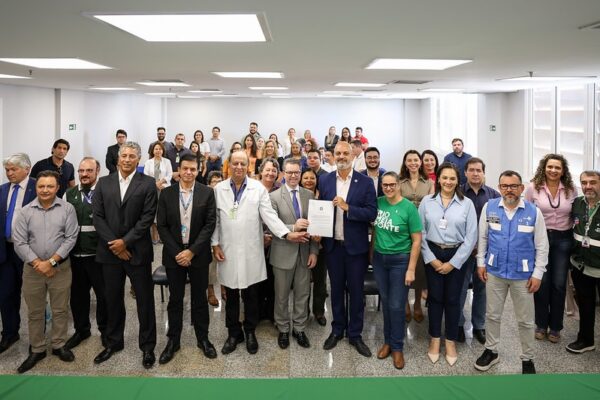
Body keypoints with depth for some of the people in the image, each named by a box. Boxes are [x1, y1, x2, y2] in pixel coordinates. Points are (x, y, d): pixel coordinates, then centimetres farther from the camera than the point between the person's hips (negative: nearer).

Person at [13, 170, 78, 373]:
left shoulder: (67, 209, -3)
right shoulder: (25, 212, 1)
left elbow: (70, 238, -8)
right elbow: (19, 242, -3)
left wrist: (51, 261, -13)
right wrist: (38, 263, -12)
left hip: (60, 267, -1)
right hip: (33, 269, 2)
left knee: (60, 309, 9)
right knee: (35, 312, 11)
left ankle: (59, 345, 26)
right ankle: (37, 350, 25)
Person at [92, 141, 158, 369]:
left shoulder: (148, 184, -3)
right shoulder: (103, 183, 7)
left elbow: (147, 218, -8)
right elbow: (97, 216, 1)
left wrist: (125, 241, -13)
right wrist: (113, 244, -8)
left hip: (137, 251, -3)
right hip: (110, 251, 3)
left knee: (145, 300, 5)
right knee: (113, 299, 14)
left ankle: (147, 346, 18)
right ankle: (113, 342, 31)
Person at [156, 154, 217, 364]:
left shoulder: (207, 193, -3)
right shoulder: (166, 194, 0)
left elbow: (210, 223, -7)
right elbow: (161, 226, -1)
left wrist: (192, 251, -13)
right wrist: (177, 252, -10)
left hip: (198, 254, -1)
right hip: (174, 254, 1)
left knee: (199, 298, 10)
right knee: (175, 299, 10)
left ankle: (203, 338, 24)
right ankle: (173, 340, 23)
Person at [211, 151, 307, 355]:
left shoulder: (259, 188, -2)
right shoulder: (219, 189, 2)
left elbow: (269, 215, -8)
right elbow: (215, 220, 5)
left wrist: (287, 234, -19)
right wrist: (215, 244, -1)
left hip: (251, 252, -1)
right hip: (227, 252, 1)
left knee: (251, 295, 10)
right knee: (231, 296, 12)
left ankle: (250, 332, 28)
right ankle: (233, 333, 28)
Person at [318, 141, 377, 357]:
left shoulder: (365, 182, -5)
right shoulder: (325, 180, 3)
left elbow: (372, 213, -11)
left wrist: (347, 207, -22)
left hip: (356, 245, -2)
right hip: (333, 245, 2)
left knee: (356, 291, 8)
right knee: (336, 289, 14)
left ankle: (355, 334, 22)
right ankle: (337, 330, 30)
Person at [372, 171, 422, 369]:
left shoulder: (409, 207, -13)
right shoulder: (378, 203, -1)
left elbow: (416, 240, -11)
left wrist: (411, 269, -13)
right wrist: (372, 253, 8)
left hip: (400, 260, -4)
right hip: (379, 259, 4)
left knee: (396, 305, 2)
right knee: (385, 302, 14)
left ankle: (397, 347, 19)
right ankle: (387, 341, 29)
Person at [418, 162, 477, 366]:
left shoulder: (467, 203, -3)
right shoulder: (427, 201, -1)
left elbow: (471, 237, -4)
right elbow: (420, 232, -1)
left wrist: (453, 263, -7)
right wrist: (431, 258, -8)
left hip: (456, 256, 0)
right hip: (433, 255, 1)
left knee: (452, 299, 7)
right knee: (435, 297, 8)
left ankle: (450, 342, 22)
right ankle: (435, 339, 23)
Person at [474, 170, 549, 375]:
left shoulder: (534, 212, -9)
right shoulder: (489, 207, -5)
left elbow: (542, 246, -3)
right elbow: (482, 237, 5)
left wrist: (538, 274, -5)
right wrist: (481, 263, 4)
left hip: (523, 275, -1)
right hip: (494, 272, 1)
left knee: (525, 320, 11)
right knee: (492, 315, 16)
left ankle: (527, 359, 29)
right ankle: (491, 351, 34)